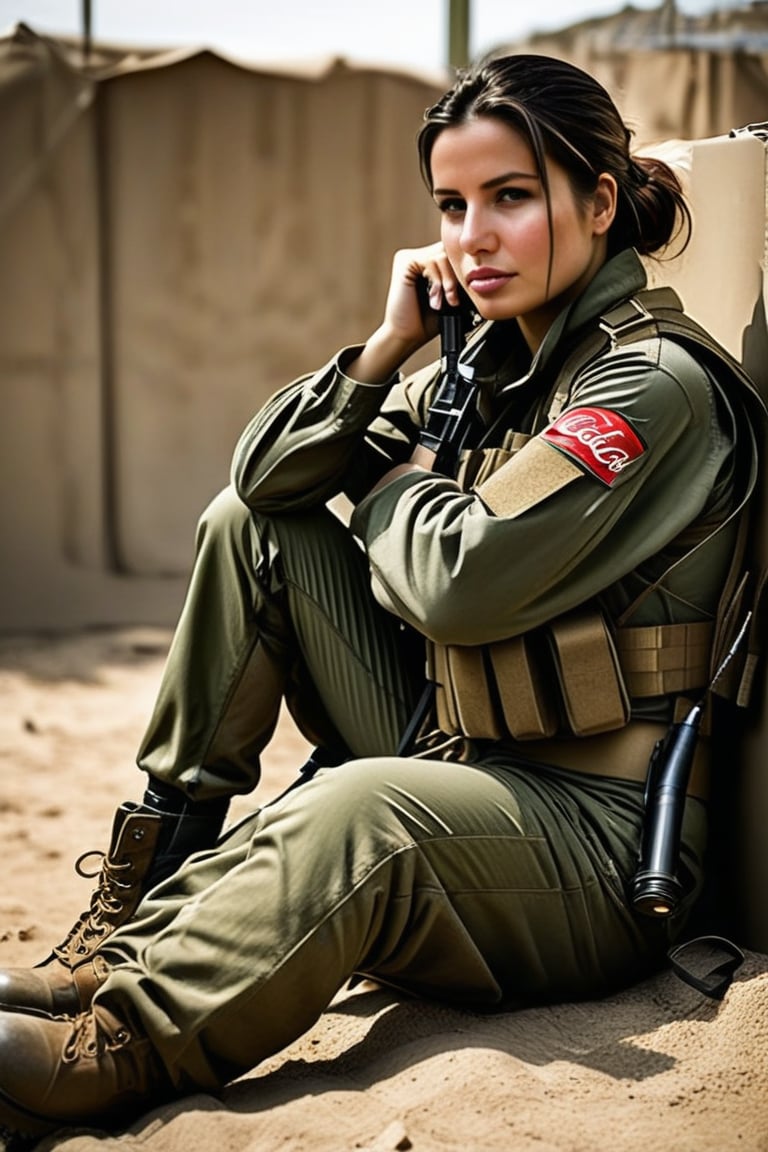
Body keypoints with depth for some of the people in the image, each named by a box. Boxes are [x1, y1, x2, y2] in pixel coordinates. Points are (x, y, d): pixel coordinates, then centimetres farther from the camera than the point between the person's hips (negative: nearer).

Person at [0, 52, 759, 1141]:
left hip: (603, 844, -9)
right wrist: (391, 345, -3)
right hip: (458, 769, 9)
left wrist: (402, 482, -2)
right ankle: (141, 899, 1)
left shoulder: (652, 385, -14)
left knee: (358, 810, -42)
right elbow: (267, 471, 9)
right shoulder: (483, 365, 11)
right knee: (253, 523, 5)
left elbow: (463, 580, -24)